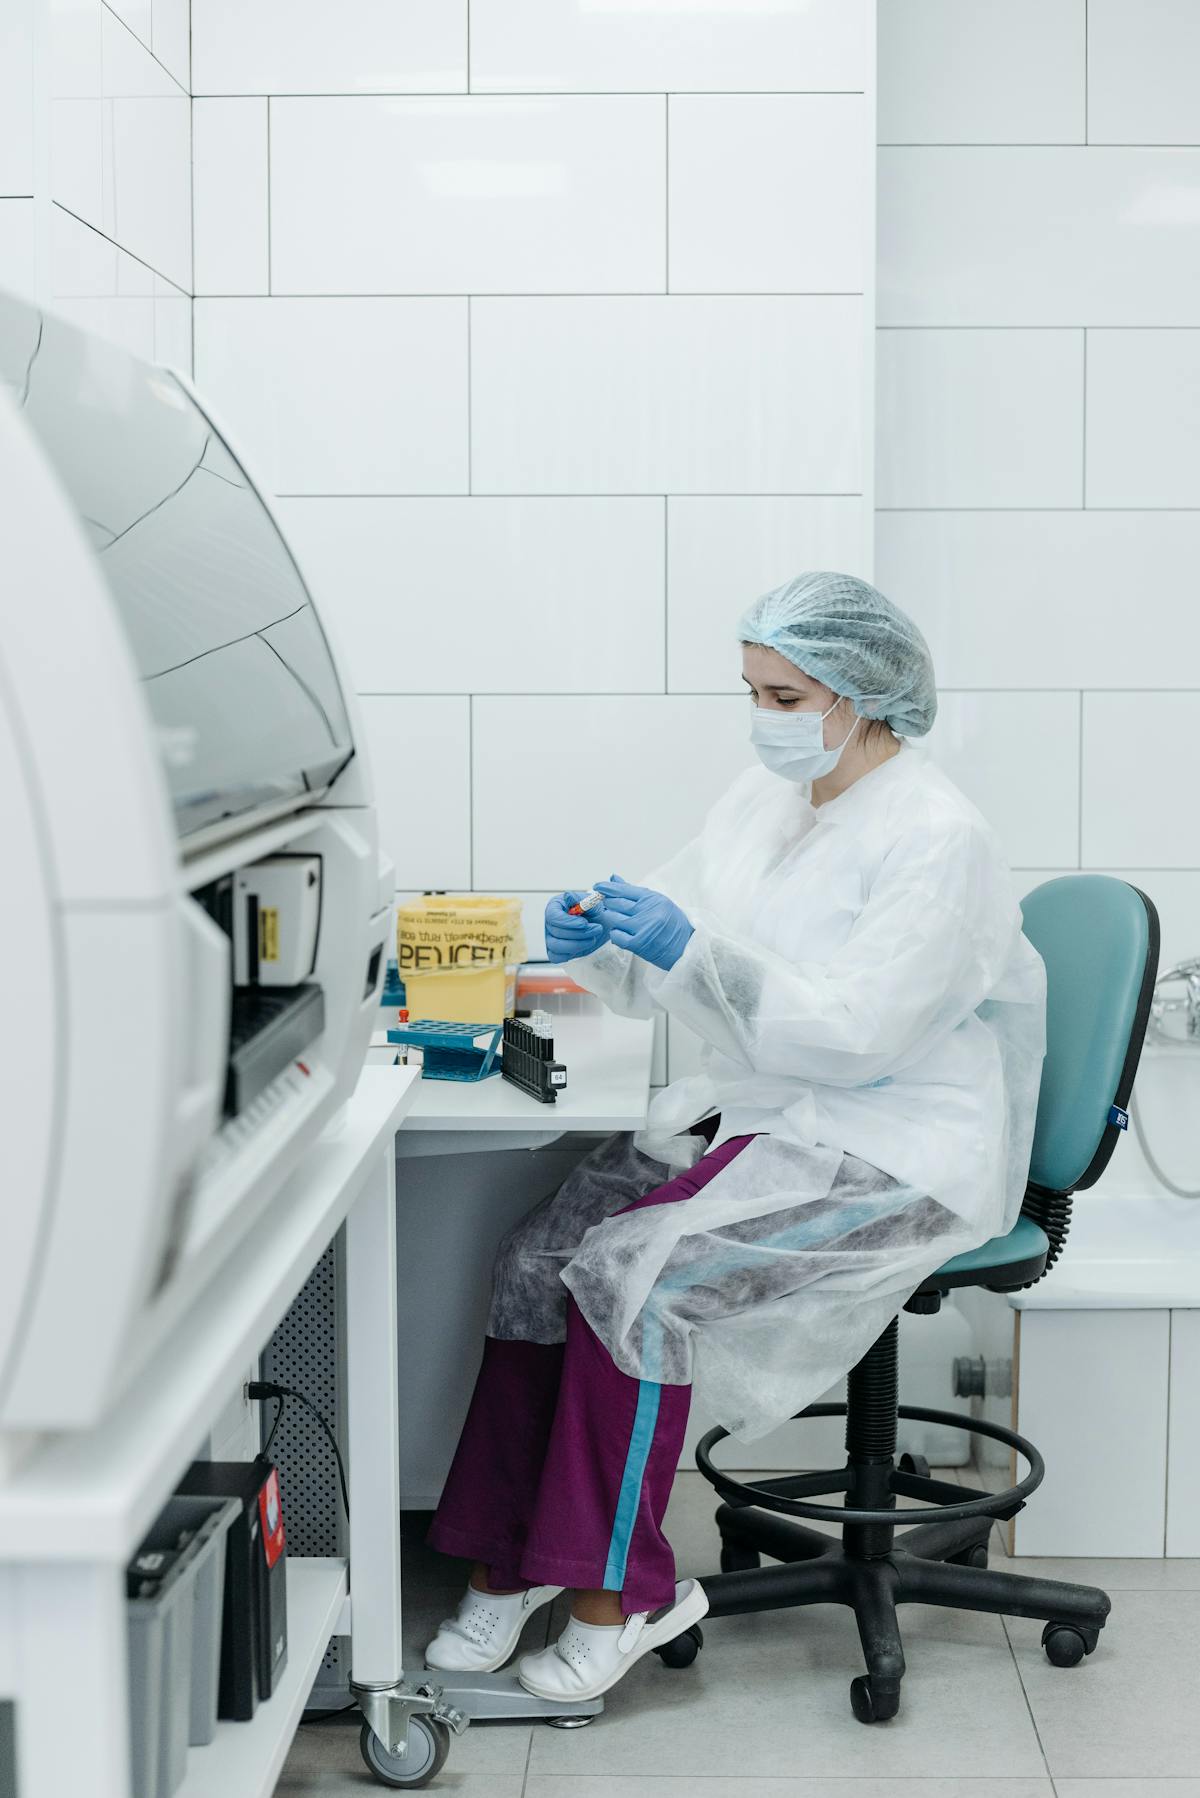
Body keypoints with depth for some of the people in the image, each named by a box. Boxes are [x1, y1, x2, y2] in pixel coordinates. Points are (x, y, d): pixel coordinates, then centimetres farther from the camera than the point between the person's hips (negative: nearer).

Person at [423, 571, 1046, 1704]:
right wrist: (596, 941, -9)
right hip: (756, 1110, 8)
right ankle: (508, 1557, -2)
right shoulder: (762, 802, 11)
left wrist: (690, 950, -29)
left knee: (633, 1268, -25)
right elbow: (659, 969, 14)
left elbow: (854, 1032, -22)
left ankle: (622, 1588, -10)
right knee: (537, 1254, -13)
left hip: (892, 1153, -8)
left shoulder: (939, 839, -13)